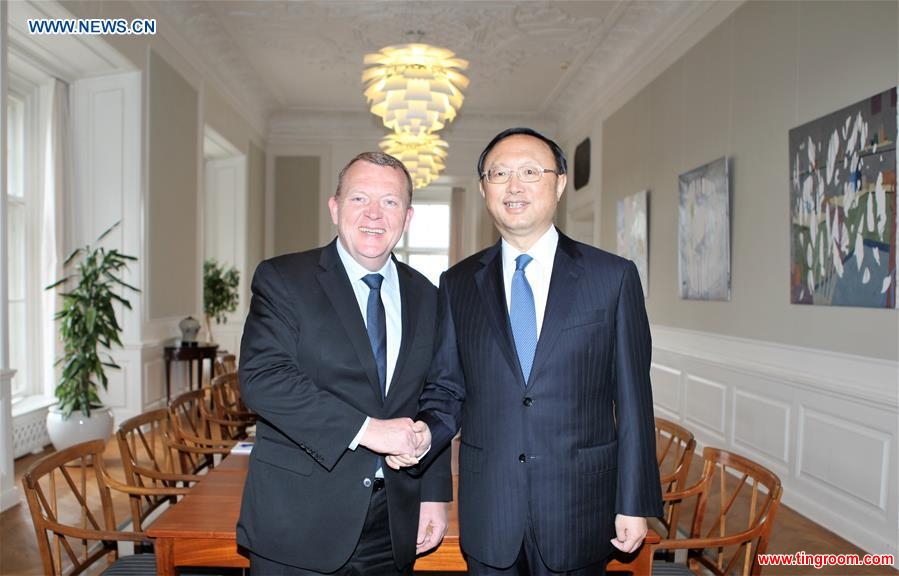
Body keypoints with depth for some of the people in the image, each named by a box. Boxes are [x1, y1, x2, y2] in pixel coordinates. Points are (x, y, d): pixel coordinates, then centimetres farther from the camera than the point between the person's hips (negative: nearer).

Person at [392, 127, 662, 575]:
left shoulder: (614, 277, -4)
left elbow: (632, 399, -3)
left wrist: (635, 503, -3)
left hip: (579, 510, -1)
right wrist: (424, 433, -15)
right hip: (487, 511, 2)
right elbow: (446, 389, 5)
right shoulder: (457, 284, 2)